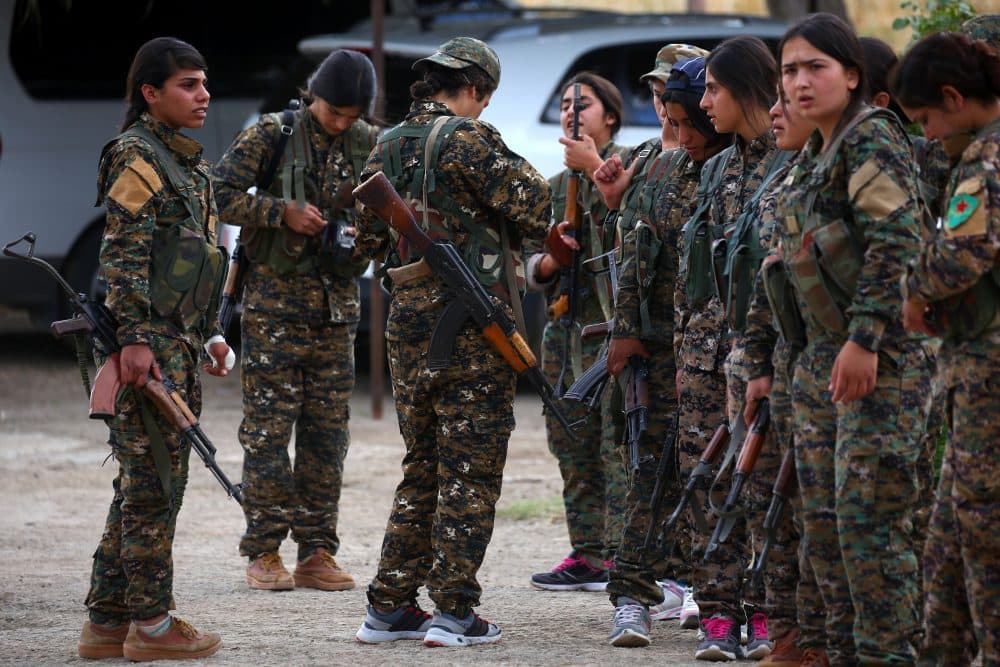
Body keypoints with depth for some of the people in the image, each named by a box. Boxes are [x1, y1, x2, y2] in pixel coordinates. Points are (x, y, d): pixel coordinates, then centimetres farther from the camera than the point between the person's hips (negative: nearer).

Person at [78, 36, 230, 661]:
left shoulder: (189, 162, 19)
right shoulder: (136, 157, -10)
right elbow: (122, 255, -16)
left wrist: (211, 332, 22)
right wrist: (134, 339, -22)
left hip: (180, 342, 10)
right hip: (150, 342, -10)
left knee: (143, 485, 11)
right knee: (153, 483, -6)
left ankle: (108, 620, 15)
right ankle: (150, 623, -1)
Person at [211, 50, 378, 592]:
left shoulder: (369, 145, 6)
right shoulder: (271, 135, -5)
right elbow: (219, 194, -9)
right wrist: (282, 211, -17)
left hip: (337, 303, 4)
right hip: (276, 299, -4)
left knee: (327, 431, 5)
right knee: (269, 427, -4)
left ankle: (316, 552, 10)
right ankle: (263, 553, 1)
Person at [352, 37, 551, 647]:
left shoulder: (387, 149, 11)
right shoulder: (467, 140, -12)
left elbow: (369, 240, 16)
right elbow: (535, 213, -16)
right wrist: (526, 176, 5)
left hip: (408, 323, 7)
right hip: (472, 326, -7)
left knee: (423, 468, 16)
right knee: (470, 471, -1)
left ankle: (389, 607, 15)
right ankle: (455, 612, -3)